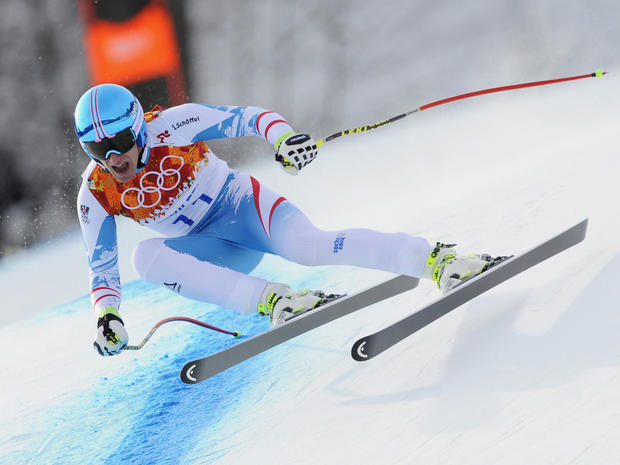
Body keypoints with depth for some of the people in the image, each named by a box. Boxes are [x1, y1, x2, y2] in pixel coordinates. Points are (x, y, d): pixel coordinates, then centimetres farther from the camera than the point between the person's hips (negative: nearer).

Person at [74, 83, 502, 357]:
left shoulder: (169, 127, -19)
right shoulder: (97, 195, -9)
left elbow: (243, 117, -18)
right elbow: (102, 266, -2)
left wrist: (283, 136, -38)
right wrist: (107, 316, -20)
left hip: (242, 204, -4)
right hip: (212, 252, 4)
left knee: (306, 246, -34)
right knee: (148, 256, -28)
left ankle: (439, 260, -34)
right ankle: (271, 300, -35)